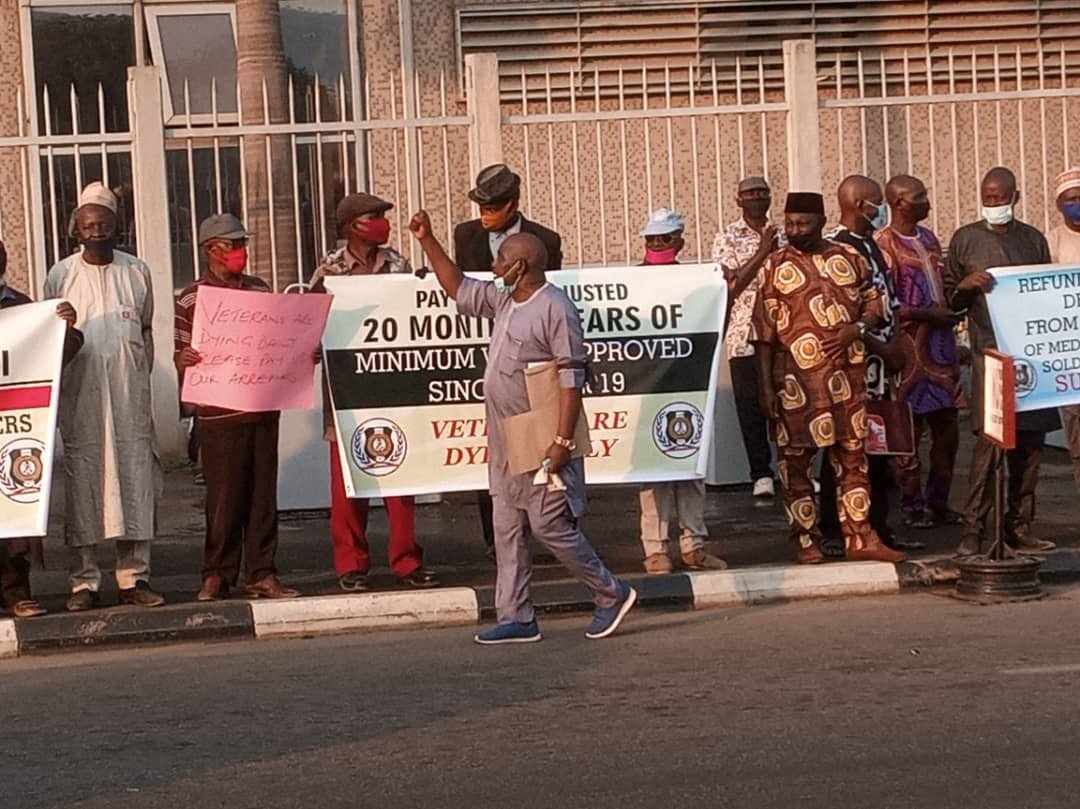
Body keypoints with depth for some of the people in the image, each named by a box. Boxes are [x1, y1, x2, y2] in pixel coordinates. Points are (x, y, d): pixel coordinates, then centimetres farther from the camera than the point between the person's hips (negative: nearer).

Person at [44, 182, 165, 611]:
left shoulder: (136, 271, 10)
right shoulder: (61, 274, 5)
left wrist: (143, 380, 6)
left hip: (129, 396, 1)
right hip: (80, 394, -1)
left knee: (135, 476, 0)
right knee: (83, 479, -2)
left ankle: (134, 576, 5)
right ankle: (85, 581, 2)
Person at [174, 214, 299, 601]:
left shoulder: (261, 290, 13)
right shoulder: (191, 299, 0)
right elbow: (182, 355, -1)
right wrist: (184, 360, -23)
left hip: (263, 407, 4)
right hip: (219, 413, -4)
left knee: (263, 492, 5)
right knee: (224, 496, -1)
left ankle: (261, 573, 12)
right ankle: (217, 575, 9)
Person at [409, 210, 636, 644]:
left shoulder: (555, 309, -15)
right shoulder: (503, 301, 11)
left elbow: (571, 380, -18)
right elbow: (458, 288, 25)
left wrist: (563, 441, -23)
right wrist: (427, 241, 18)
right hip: (506, 442, 9)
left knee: (550, 526, -6)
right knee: (507, 530, 9)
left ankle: (612, 595, 8)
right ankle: (515, 618, 14)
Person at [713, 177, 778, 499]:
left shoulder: (782, 235, 12)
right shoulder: (727, 238, 3)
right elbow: (731, 284, -9)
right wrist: (762, 252, -14)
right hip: (745, 336, -2)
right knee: (751, 406, -1)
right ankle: (761, 475, 5)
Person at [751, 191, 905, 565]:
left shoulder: (849, 258, 9)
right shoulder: (776, 267, 2)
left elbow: (874, 302, 14)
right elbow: (764, 331, 0)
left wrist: (858, 327, -8)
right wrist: (766, 387, -6)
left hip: (848, 375, 2)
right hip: (797, 379, -2)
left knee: (853, 456, 6)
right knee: (796, 461, 1)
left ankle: (859, 537, 13)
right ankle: (807, 541, 10)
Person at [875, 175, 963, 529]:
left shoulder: (929, 239, 15)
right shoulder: (883, 244, -10)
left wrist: (952, 310, 8)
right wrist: (927, 314, -16)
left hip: (941, 343, 7)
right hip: (909, 349, -7)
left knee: (947, 426, 9)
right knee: (910, 427, -2)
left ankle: (938, 501, 20)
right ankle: (912, 504, 7)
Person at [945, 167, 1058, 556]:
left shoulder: (1034, 239, 13)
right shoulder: (966, 239, 6)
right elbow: (949, 300, 9)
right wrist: (965, 285, -12)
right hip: (989, 352, -4)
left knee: (1029, 440, 3)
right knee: (988, 440, -13)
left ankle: (1019, 526, 12)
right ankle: (973, 530, -10)